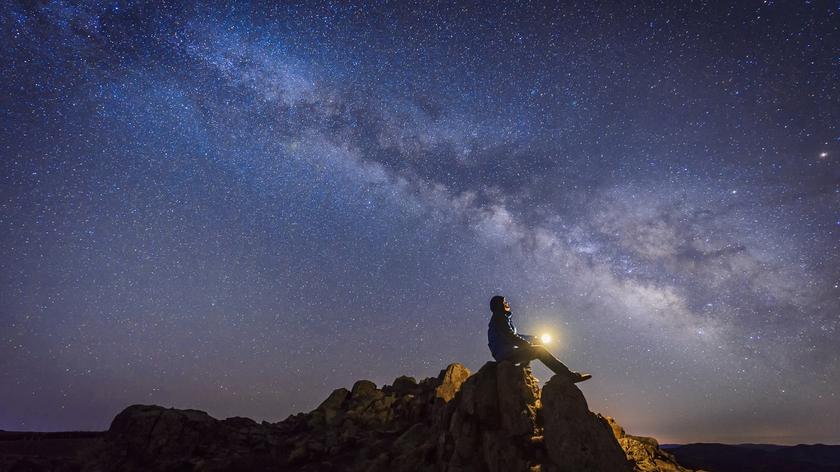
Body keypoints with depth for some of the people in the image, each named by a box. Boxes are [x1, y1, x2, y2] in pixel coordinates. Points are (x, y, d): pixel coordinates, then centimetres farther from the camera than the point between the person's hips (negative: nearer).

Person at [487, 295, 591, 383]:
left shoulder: (501, 318, 20)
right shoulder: (499, 318, -9)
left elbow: (514, 335, 22)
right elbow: (512, 337, -16)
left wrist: (532, 339, 14)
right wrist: (529, 344, -6)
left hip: (506, 354, 10)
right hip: (505, 354, -10)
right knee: (540, 350, -13)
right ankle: (569, 375, -14)